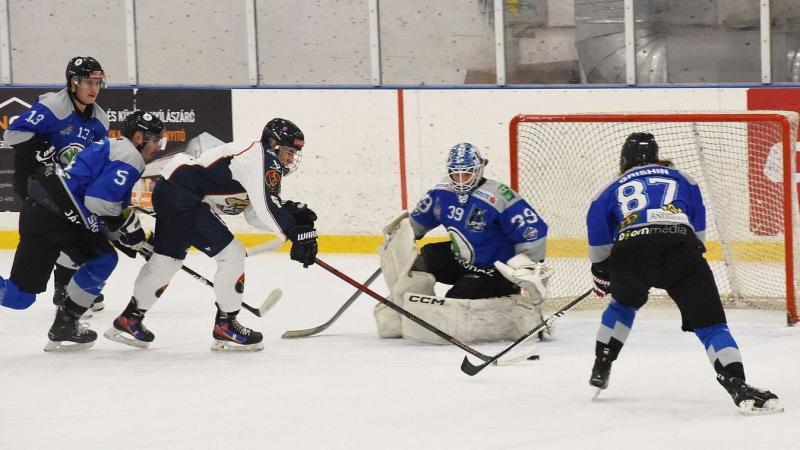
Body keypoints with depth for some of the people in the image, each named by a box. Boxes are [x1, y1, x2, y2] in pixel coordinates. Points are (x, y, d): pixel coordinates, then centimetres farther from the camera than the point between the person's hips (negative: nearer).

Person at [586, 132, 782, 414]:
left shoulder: (612, 190, 30)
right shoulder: (680, 179, 30)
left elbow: (599, 249, 26)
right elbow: (698, 231, 31)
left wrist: (601, 275, 40)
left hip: (628, 252, 2)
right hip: (680, 248, -1)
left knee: (624, 303, 35)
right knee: (709, 323, -1)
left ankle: (600, 370, 37)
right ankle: (738, 386, -22)